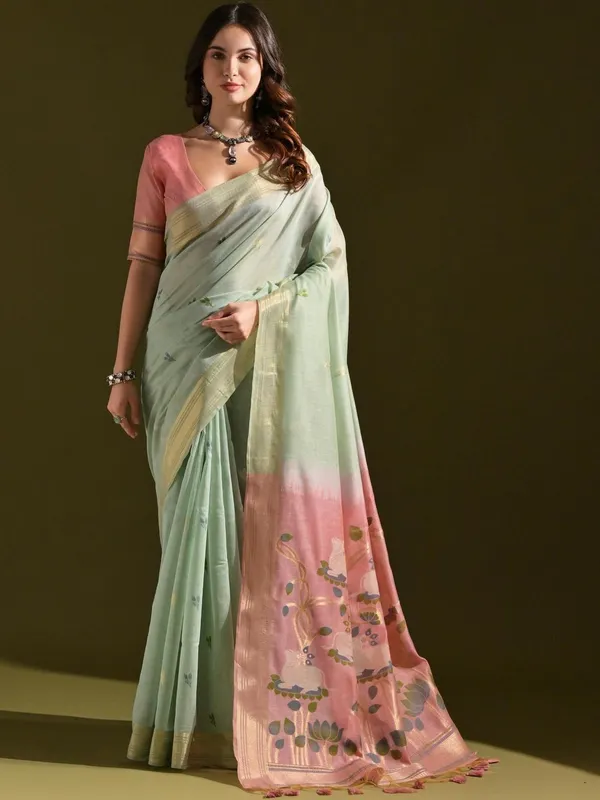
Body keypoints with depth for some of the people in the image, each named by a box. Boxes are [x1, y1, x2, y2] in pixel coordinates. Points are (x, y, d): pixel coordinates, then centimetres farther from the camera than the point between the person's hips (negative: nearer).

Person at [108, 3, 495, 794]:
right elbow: (143, 265, 6)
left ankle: (269, 711, 11)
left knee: (272, 527, -2)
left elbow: (331, 263, 5)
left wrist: (263, 313, -12)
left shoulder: (296, 163, 9)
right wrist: (123, 372, 3)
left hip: (269, 370, 0)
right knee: (200, 525, 0)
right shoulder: (165, 156, 8)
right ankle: (199, 713, 13)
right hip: (185, 365, 0)